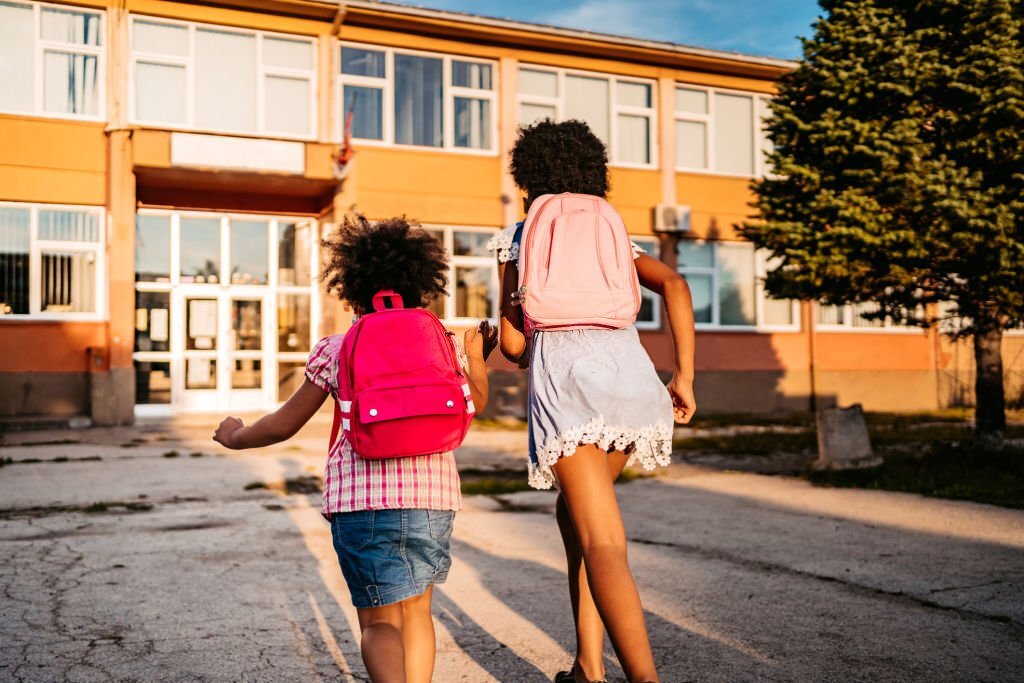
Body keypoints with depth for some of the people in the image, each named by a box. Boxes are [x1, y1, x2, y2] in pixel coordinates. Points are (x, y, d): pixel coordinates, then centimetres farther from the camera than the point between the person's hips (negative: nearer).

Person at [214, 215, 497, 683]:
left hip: (361, 497, -2)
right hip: (435, 492, 3)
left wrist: (235, 437, 29)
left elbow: (284, 425, 10)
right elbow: (476, 402, 25)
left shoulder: (335, 351, 3)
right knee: (415, 612, 20)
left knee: (378, 622, 7)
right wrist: (476, 356, 42)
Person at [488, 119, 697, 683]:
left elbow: (511, 343, 14)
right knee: (574, 511, 23)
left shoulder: (516, 237, 19)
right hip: (631, 372, 4)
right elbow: (674, 284, 6)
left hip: (563, 371, -4)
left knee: (603, 545, -9)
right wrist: (685, 375, 6)